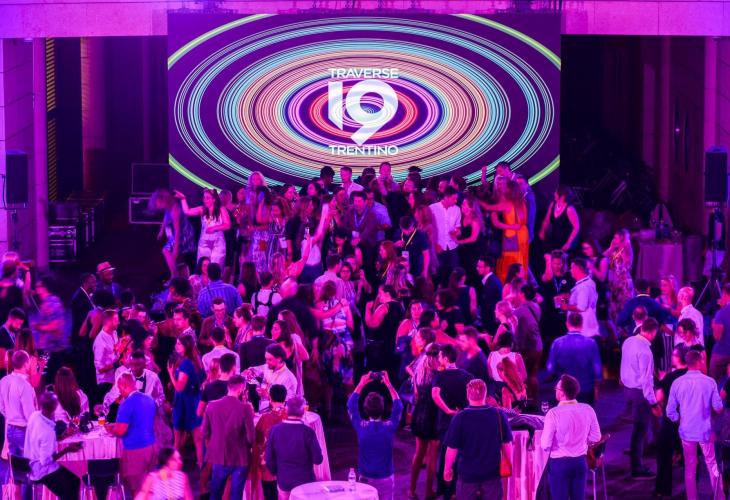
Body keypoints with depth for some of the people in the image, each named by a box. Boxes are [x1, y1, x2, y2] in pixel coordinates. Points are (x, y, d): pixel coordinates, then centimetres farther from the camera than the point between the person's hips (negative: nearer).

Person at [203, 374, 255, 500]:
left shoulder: (212, 406, -5)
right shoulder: (245, 408, -15)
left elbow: (205, 433, 3)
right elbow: (250, 437, -14)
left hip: (219, 457, 3)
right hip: (240, 459, -3)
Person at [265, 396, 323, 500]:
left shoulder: (275, 430, -8)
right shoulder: (308, 431, -17)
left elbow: (269, 459, -2)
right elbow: (318, 459, -13)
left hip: (283, 482, 2)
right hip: (305, 482, -2)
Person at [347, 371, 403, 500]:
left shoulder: (361, 426, -14)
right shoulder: (389, 427, -15)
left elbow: (351, 405, 3)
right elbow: (398, 406, 3)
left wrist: (361, 384, 4)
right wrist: (388, 384, 6)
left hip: (366, 478, 1)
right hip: (386, 478, -1)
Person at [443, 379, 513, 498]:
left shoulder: (460, 418, -14)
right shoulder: (499, 415, -8)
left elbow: (452, 447, -10)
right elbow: (506, 444, 1)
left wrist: (447, 469, 5)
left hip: (468, 472, -1)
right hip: (492, 472, 1)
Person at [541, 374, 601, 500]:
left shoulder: (554, 413, -20)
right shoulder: (588, 410, -6)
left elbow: (545, 445, -18)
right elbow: (595, 437, 4)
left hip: (559, 463, -4)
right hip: (580, 462, 4)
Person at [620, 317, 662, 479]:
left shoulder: (628, 342, 1)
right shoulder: (645, 351, -25)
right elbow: (646, 380, -25)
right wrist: (654, 403, -21)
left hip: (627, 387, 8)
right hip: (640, 392, -8)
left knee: (639, 427, 26)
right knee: (640, 430, 2)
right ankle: (637, 470, 10)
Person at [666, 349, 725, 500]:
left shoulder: (677, 383, -7)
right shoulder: (709, 382, -11)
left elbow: (670, 412, -3)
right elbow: (718, 408, -5)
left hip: (687, 431, 1)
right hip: (705, 430, -1)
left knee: (690, 468, 12)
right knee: (713, 466, 12)